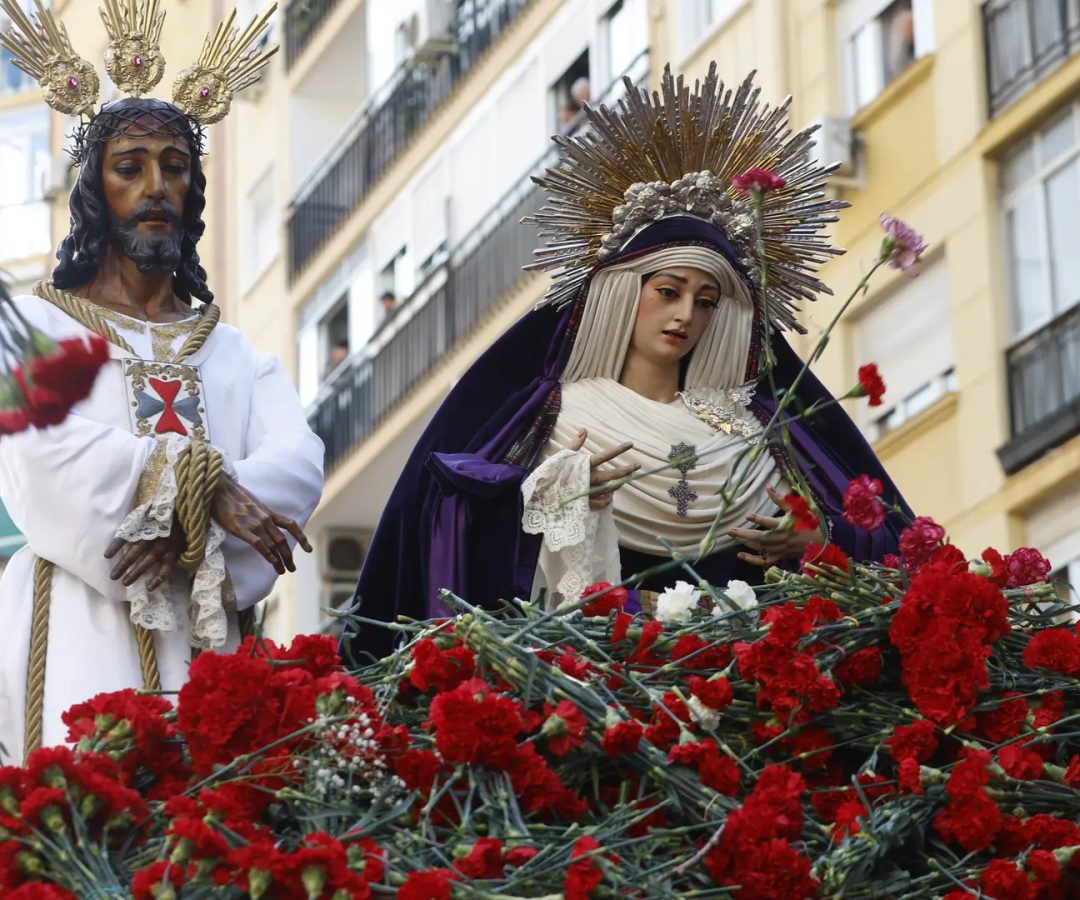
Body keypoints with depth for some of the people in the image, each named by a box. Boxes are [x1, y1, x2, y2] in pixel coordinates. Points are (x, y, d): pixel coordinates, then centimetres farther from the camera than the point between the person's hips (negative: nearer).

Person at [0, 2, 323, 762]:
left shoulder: (236, 355, 20)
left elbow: (298, 464, 2)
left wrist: (186, 528, -16)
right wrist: (204, 485, -14)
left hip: (202, 638, 3)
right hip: (80, 635, -3)